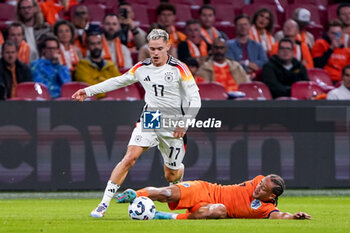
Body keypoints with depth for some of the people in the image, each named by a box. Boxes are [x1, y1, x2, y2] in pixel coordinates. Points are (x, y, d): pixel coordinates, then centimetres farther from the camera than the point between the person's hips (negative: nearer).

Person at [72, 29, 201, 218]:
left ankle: (179, 172, 48)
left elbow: (194, 99, -8)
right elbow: (118, 81, 17)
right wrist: (89, 91, 14)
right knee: (130, 157, -20)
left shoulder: (179, 68, -9)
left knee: (171, 176, 7)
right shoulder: (141, 68, 2)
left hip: (173, 126, -2)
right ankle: (104, 203, -22)